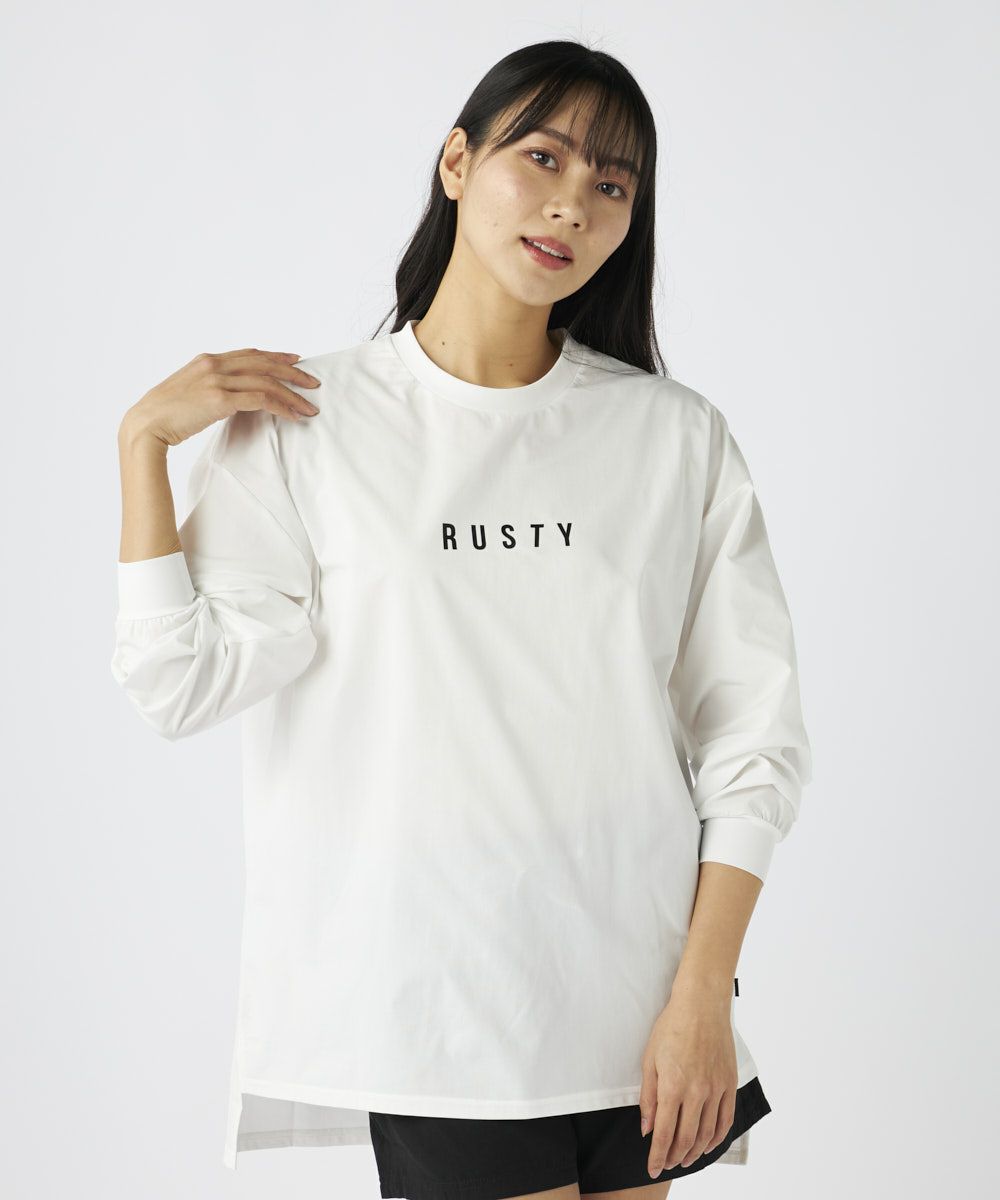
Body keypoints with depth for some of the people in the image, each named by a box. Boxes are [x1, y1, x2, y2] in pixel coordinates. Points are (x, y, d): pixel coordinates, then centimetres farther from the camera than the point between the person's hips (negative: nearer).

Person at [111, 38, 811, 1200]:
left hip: (635, 998, 2)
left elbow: (753, 735, 1)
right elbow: (177, 685, -6)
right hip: (435, 1005, -2)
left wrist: (705, 993, -5)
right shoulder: (303, 422, 1)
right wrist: (143, 440, -8)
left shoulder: (676, 437, 3)